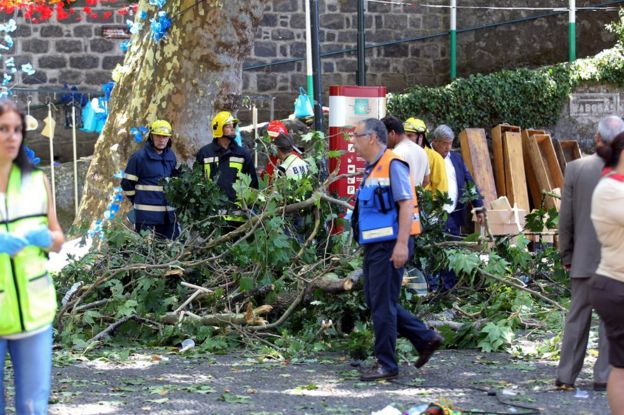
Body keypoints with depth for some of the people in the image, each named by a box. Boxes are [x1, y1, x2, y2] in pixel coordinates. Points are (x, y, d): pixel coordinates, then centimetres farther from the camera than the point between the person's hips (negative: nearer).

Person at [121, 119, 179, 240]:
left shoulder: (171, 157, 13)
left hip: (168, 215, 6)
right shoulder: (139, 157, -7)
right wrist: (139, 201, 4)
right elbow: (127, 184, -3)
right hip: (146, 215, -6)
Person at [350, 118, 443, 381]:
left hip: (390, 246, -10)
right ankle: (425, 338, 19)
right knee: (376, 302, 12)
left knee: (383, 304, -5)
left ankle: (386, 365, 2)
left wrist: (402, 244, -25)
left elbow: (406, 204, -19)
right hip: (374, 245, 10)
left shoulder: (393, 165, -12)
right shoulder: (371, 169, 18)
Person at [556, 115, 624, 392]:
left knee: (577, 318, 11)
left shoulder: (575, 169, -5)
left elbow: (565, 219, -1)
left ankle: (566, 377, 12)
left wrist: (566, 255, 9)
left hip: (583, 259, 2)